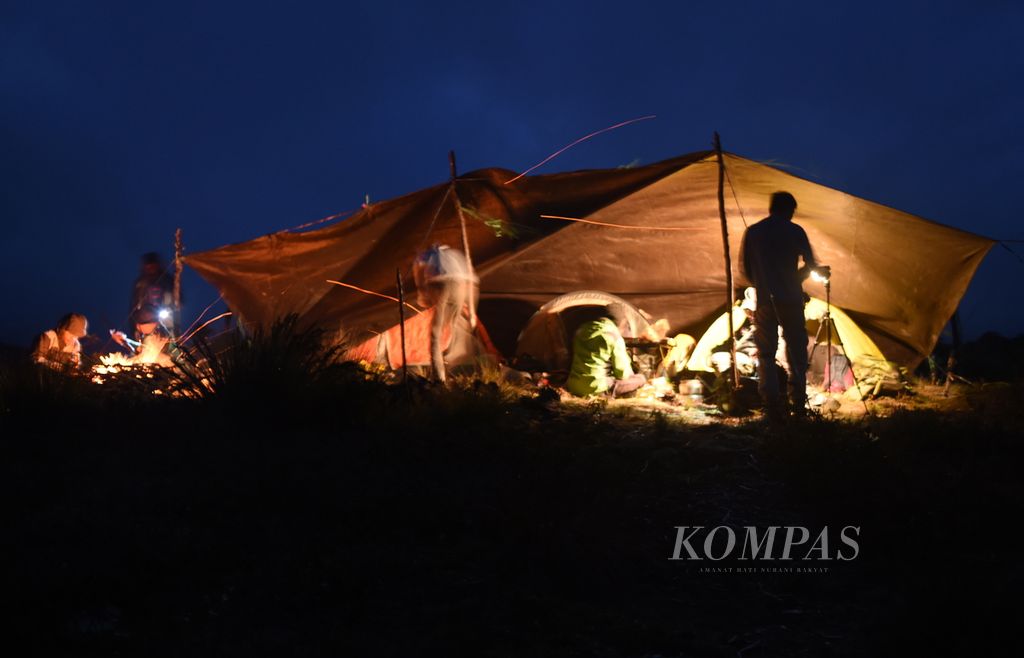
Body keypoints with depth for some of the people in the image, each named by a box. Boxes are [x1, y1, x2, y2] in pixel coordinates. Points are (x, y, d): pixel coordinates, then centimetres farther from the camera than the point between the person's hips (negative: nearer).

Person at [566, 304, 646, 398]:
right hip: (597, 389, -7)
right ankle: (607, 394, -3)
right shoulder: (615, 337, -11)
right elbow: (623, 374, -8)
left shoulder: (582, 329, 9)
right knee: (640, 379, 4)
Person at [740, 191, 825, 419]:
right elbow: (809, 265, 4)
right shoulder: (795, 231, 0)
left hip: (764, 301, 1)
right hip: (791, 299, -1)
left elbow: (746, 268, 8)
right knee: (796, 350, 13)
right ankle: (798, 403, 14)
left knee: (766, 353, 4)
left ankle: (772, 406, -4)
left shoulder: (752, 232, 4)